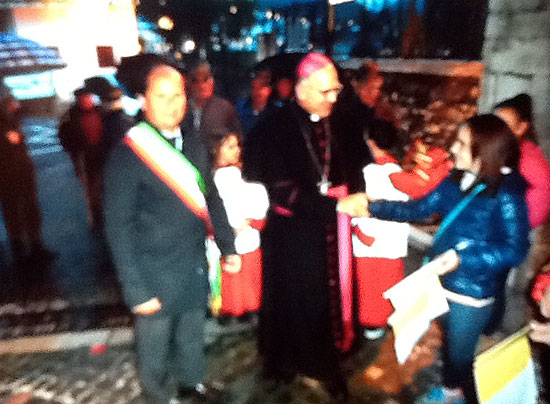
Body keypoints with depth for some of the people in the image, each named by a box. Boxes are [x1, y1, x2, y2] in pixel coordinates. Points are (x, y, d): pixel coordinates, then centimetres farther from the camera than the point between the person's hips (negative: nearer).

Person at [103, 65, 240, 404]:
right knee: (155, 347, 17)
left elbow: (211, 198, 9)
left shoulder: (192, 144, 0)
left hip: (195, 268, 5)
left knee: (192, 334, 25)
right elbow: (118, 229, -16)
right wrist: (136, 289, -16)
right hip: (157, 277, -5)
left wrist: (228, 246, 8)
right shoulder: (127, 154, -17)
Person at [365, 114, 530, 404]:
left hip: (471, 294, -6)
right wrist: (372, 207, -5)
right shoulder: (457, 179, -4)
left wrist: (461, 258, -30)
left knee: (460, 353, 16)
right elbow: (420, 208, 1)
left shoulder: (506, 195, -21)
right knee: (449, 340, 27)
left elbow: (515, 250, -20)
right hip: (442, 281, 6)